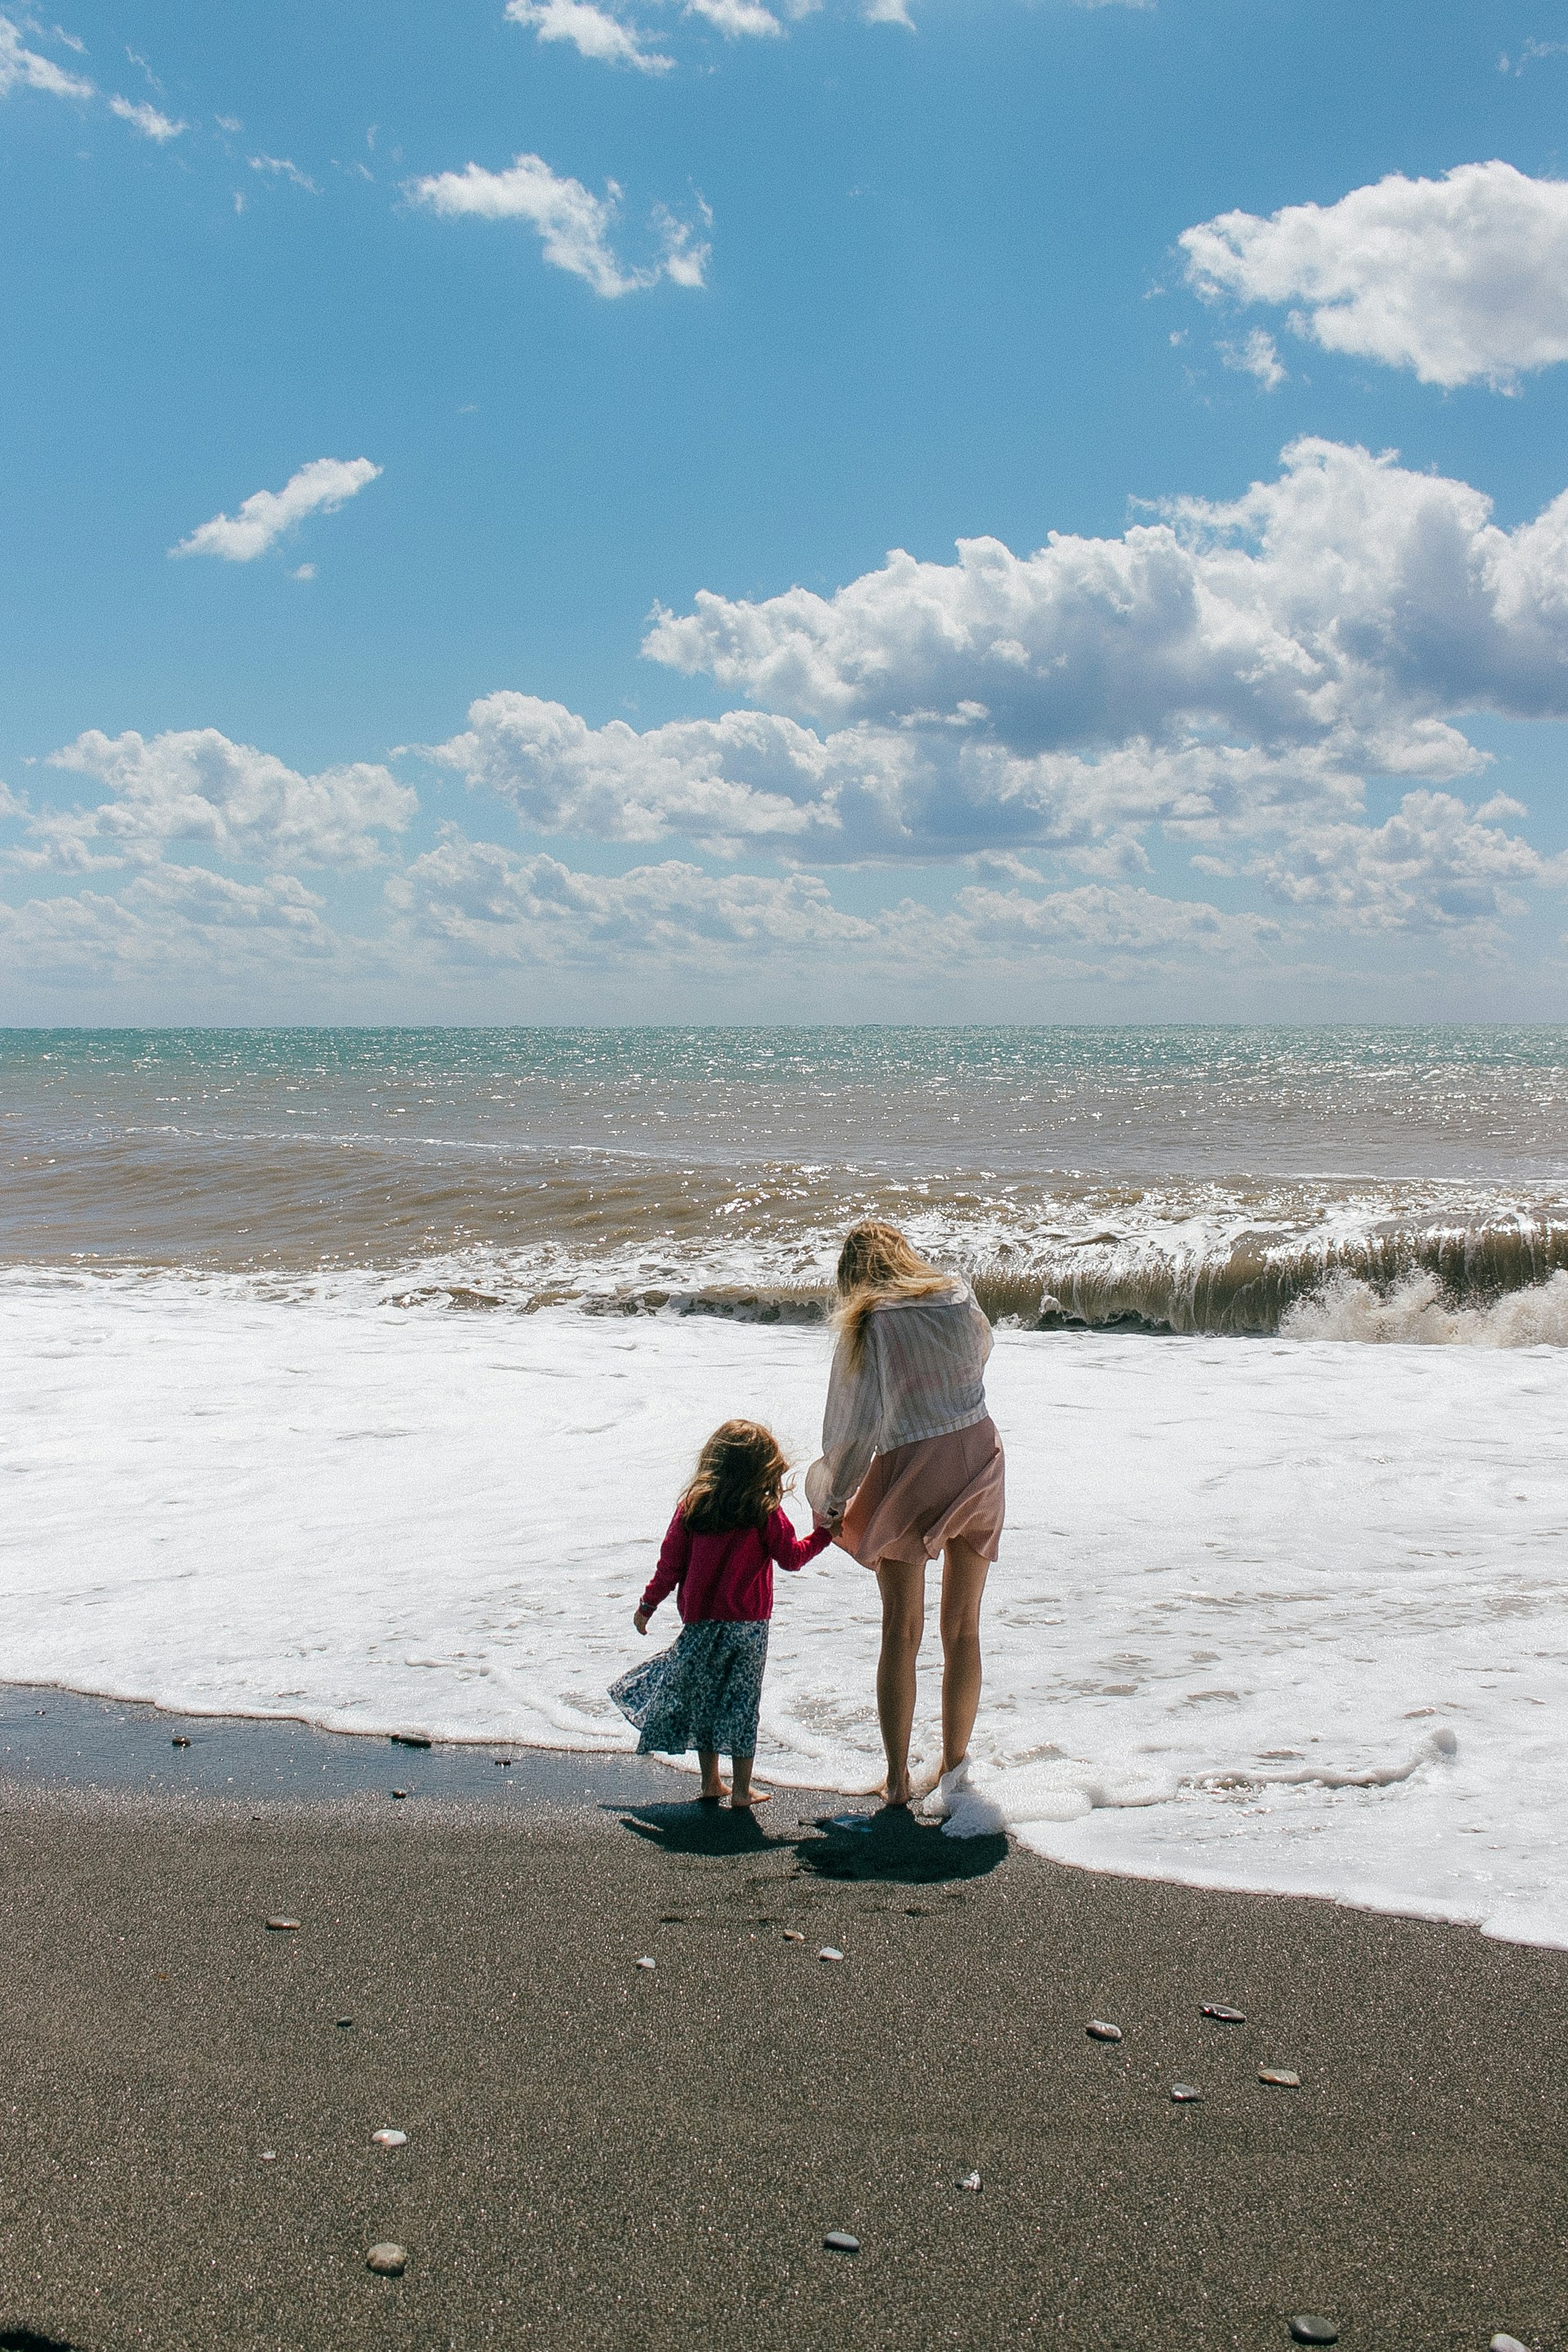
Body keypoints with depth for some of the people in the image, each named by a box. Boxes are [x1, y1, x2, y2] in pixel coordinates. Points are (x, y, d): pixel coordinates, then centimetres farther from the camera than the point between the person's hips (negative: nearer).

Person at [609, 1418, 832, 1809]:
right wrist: (823, 1534, 15)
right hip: (748, 1625, -2)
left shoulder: (692, 1506, -2)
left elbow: (670, 1561, 2)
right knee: (742, 1703, 7)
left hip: (699, 1623, 2)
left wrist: (648, 1604, 13)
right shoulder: (765, 1512, -9)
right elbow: (791, 1556, -1)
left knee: (703, 1700, 15)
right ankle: (742, 1789, 11)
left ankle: (710, 1781, 22)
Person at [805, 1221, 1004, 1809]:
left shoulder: (866, 1327, -10)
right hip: (980, 1460, 4)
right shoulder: (961, 1299, 1)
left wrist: (832, 1501, 7)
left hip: (908, 1474, -4)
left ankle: (898, 1778, 11)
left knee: (901, 1632, 8)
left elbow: (850, 1428, -6)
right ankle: (954, 1763, 24)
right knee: (963, 1629, 15)